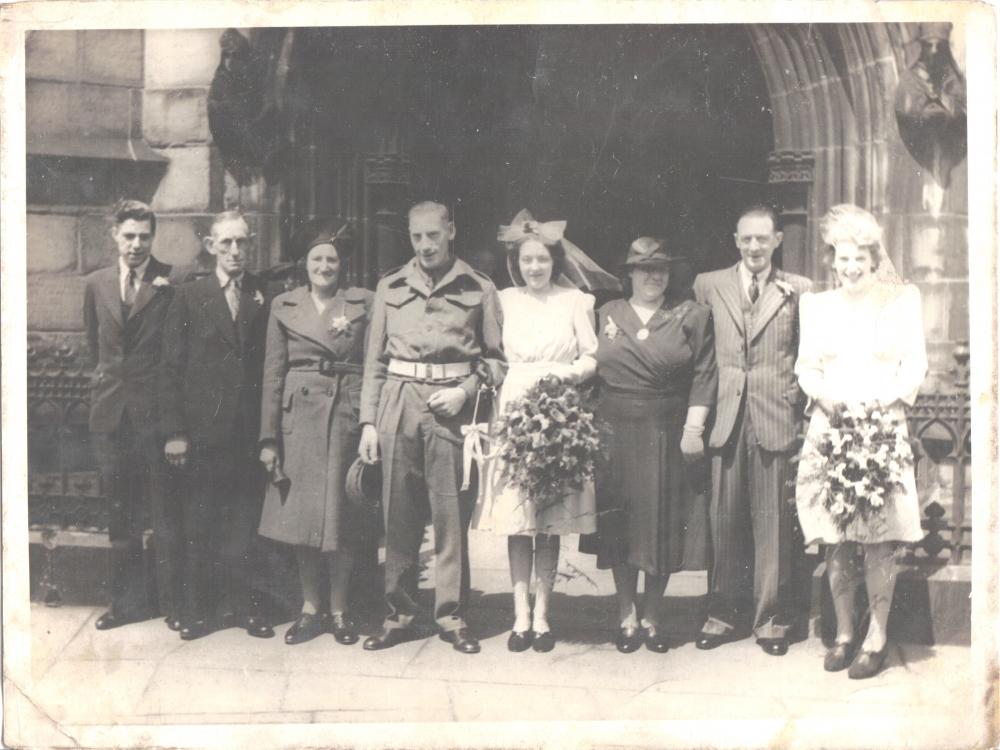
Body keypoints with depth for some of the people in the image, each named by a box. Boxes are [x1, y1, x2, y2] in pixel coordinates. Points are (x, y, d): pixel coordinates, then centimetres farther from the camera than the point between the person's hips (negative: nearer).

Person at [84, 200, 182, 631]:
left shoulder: (171, 283, -4)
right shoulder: (96, 285, 11)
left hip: (156, 411, -4)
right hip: (111, 413, 4)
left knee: (165, 511, -1)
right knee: (121, 515, 10)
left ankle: (173, 602, 9)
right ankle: (128, 600, 20)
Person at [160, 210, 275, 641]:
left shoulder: (264, 298, 6)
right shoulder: (188, 298, 3)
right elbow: (171, 368, 1)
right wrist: (174, 431, -6)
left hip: (249, 431, 1)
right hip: (203, 430, -1)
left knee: (244, 523, 7)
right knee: (198, 527, 5)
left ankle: (240, 604, 18)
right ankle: (198, 609, 15)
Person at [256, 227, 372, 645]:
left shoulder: (362, 303, 6)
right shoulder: (284, 307, 8)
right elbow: (272, 374, 5)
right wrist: (268, 437, 0)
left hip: (347, 414, -1)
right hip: (298, 416, 1)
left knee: (341, 516, 3)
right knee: (301, 513, 6)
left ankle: (338, 609, 16)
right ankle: (311, 607, 19)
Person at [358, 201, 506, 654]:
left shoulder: (478, 289, 7)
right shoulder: (390, 288, 13)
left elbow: (496, 357, 8)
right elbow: (374, 361, 13)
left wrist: (466, 390, -7)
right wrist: (368, 421, 7)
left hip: (451, 406, -2)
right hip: (398, 401, 2)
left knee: (451, 513, -1)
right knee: (398, 513, 4)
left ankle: (451, 616, 8)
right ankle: (399, 613, 13)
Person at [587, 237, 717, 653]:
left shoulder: (692, 315, 5)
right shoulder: (606, 314, 10)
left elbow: (704, 374, 0)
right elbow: (592, 372, 10)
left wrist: (694, 427, -8)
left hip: (668, 435, -1)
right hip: (615, 433, 1)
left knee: (663, 524, 2)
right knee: (620, 523, 4)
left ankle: (652, 616, 15)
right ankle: (627, 616, 15)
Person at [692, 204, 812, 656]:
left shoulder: (799, 290, 5)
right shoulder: (709, 285, 10)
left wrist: (802, 400, -1)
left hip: (777, 421, -1)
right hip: (726, 418, 2)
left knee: (774, 523, 3)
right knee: (724, 520, 5)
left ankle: (771, 618, 13)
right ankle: (725, 614, 17)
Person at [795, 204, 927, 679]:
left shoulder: (902, 299, 7)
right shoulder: (816, 305, 14)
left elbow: (915, 365, 3)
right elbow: (806, 366, 10)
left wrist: (883, 402, -13)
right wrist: (825, 395, -10)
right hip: (829, 430, 2)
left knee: (880, 540, -5)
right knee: (834, 541, 3)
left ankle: (876, 639, 3)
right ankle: (844, 634, 14)